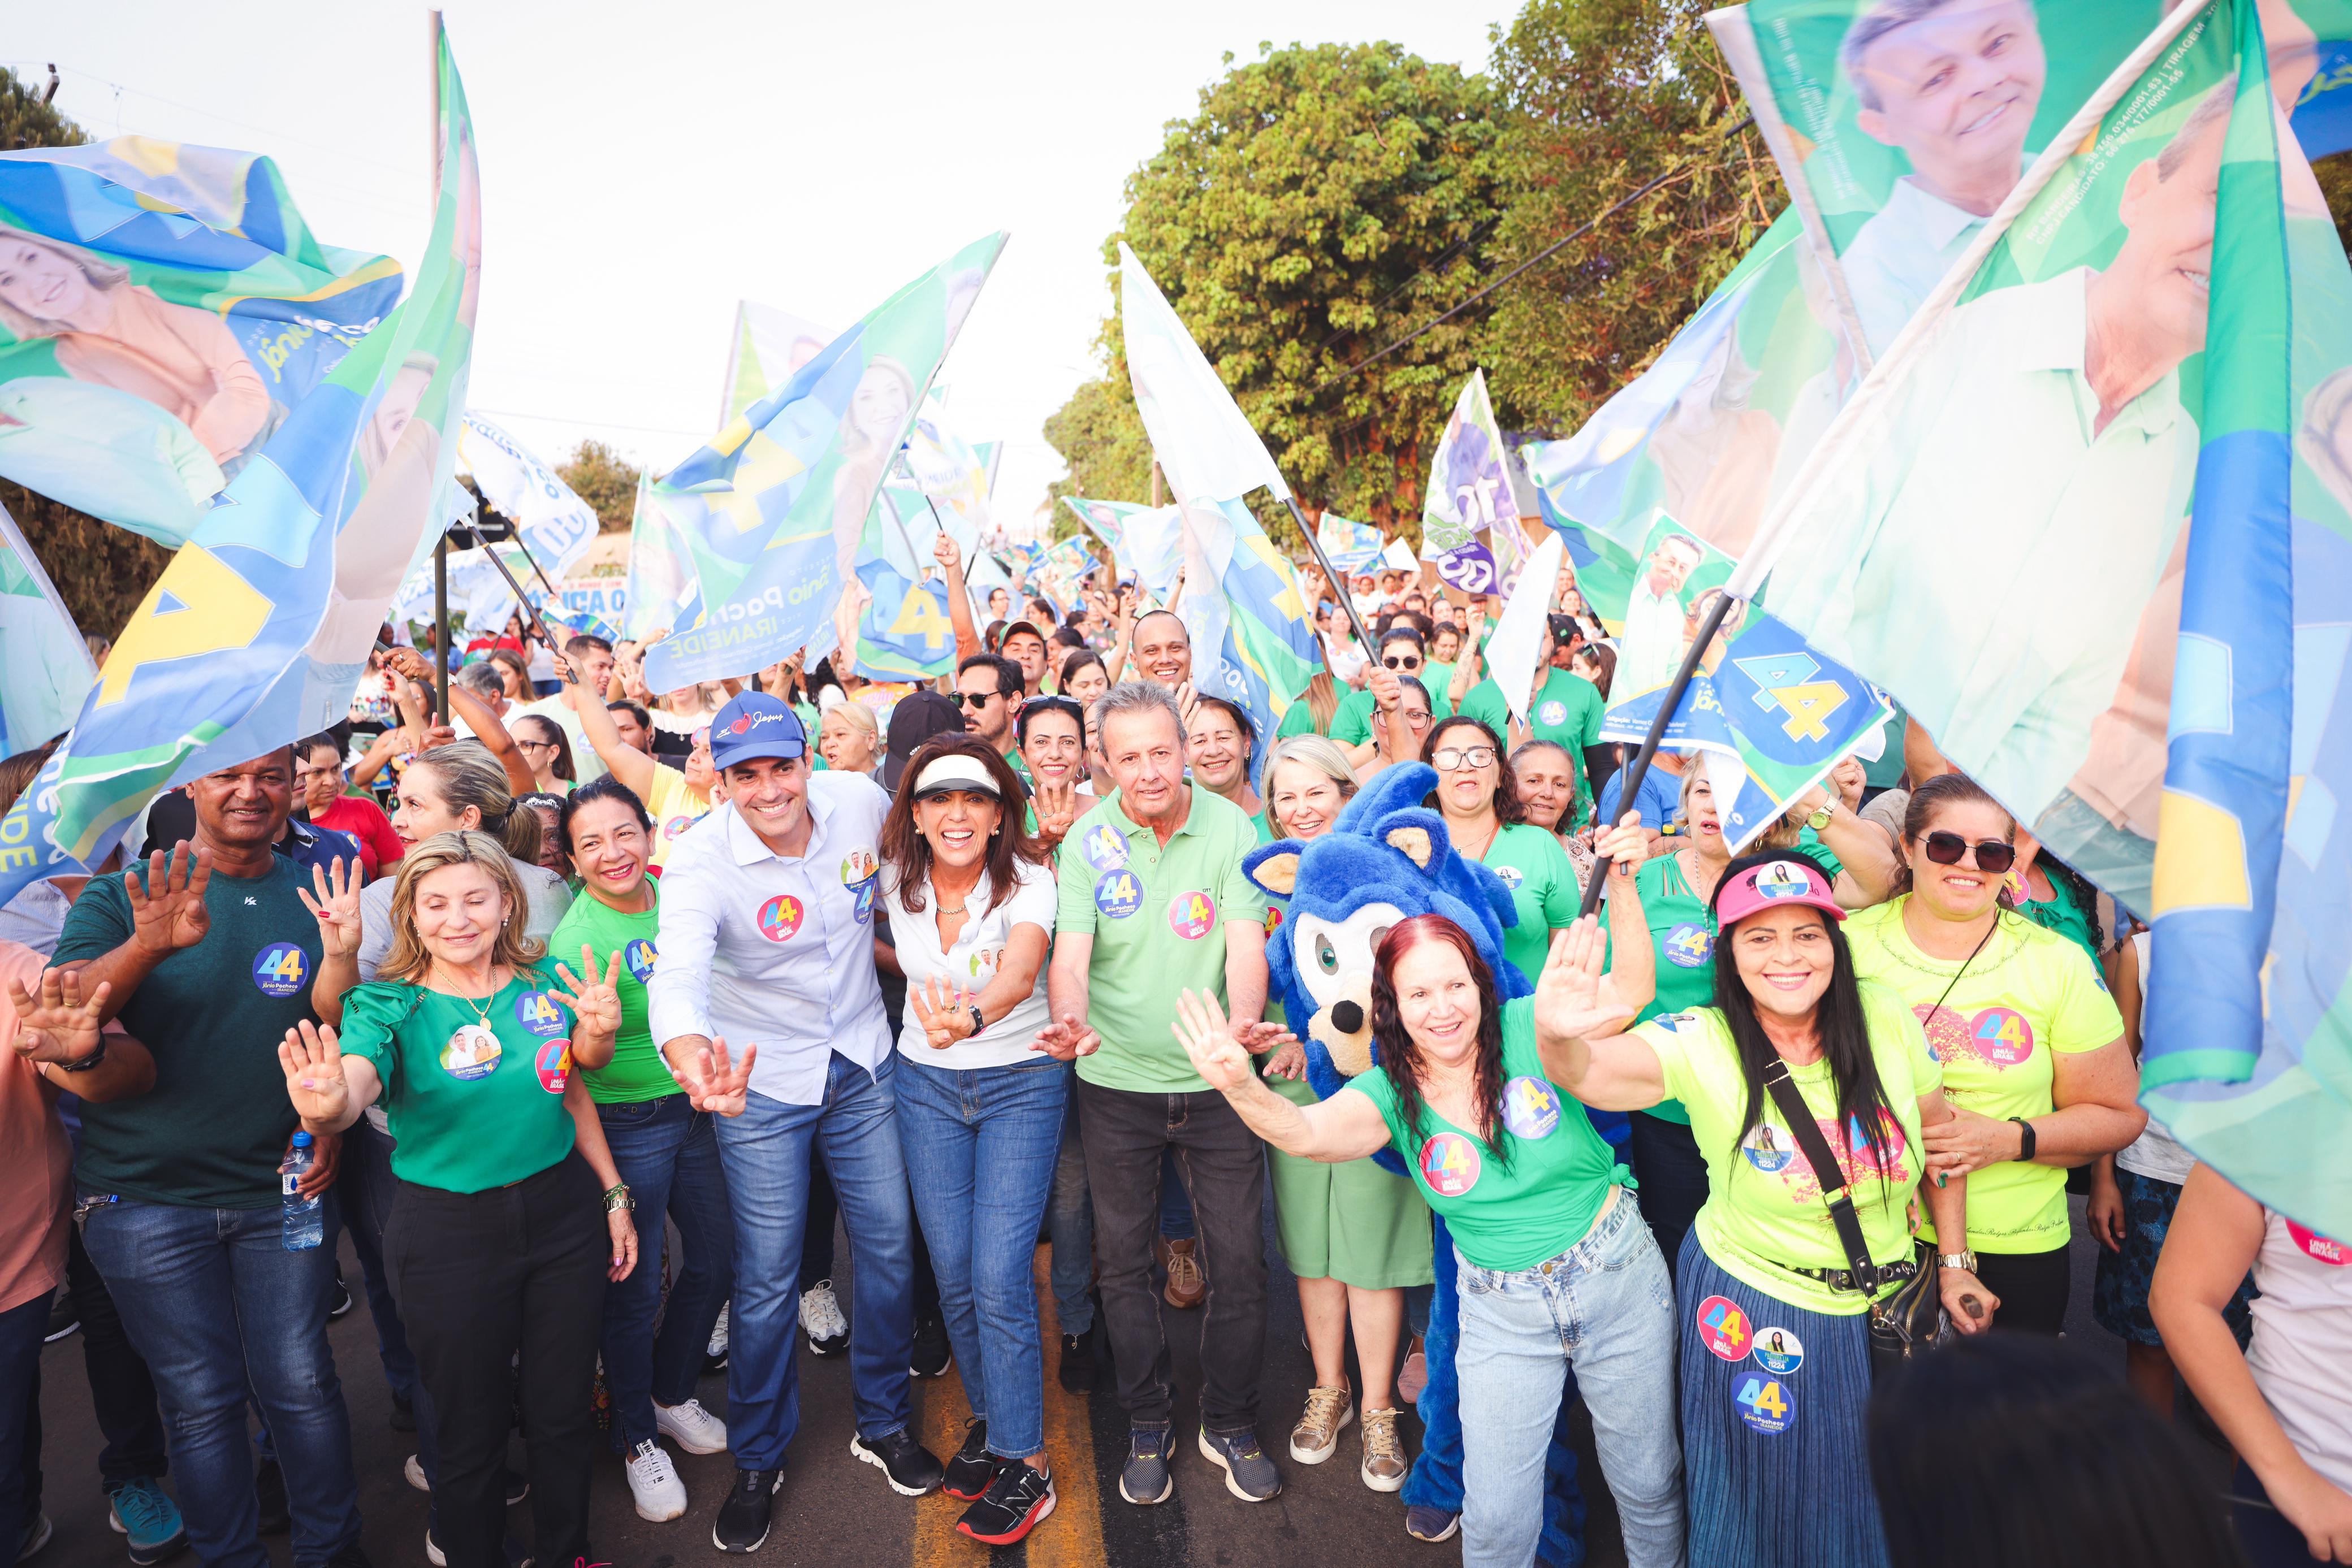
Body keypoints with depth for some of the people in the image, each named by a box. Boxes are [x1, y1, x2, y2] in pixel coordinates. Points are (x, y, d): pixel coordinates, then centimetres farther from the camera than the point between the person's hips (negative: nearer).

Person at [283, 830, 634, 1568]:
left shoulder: (544, 981, -2)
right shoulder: (388, 1005, -10)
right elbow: (353, 1082, -30)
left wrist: (614, 1196, 8)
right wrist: (327, 1107, -54)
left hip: (562, 1211, 3)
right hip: (449, 1232, -2)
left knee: (562, 1411, 17)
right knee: (471, 1430, 12)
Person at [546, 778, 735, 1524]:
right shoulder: (575, 937, -19)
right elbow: (582, 1063, -23)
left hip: (694, 1106, 6)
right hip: (625, 1126, -5)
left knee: (715, 1260, 17)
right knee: (635, 1288, 8)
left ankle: (672, 1396, 42)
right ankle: (638, 1439, 32)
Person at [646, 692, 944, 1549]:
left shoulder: (861, 800, -14)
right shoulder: (699, 861, -24)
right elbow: (677, 973, -42)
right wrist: (694, 1062, -61)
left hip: (863, 1066, 3)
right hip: (761, 1087, -3)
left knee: (890, 1248, 11)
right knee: (767, 1280, 6)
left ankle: (884, 1424, 35)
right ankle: (757, 1461, 32)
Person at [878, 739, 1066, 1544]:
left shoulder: (1028, 880, -19)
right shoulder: (896, 879, -6)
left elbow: (1021, 971, -38)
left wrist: (972, 1017, -57)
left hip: (1021, 1084, -4)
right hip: (926, 1084, 4)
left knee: (999, 1277, -7)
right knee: (953, 1273, 9)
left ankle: (1025, 1461, 12)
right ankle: (989, 1416, 34)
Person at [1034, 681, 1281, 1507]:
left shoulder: (1229, 826, -8)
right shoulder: (1086, 842, -7)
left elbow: (1245, 938, -15)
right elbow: (1070, 952, -15)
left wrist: (1242, 1021, -35)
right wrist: (1071, 1022, -36)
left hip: (1215, 1078, 0)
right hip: (1117, 1080, 1)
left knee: (1238, 1258, 9)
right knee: (1123, 1259, 12)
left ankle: (1230, 1424, 31)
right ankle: (1147, 1425, 34)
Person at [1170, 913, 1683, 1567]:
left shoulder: (1527, 1032, -19)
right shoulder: (1390, 1093, -13)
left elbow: (1629, 995, -38)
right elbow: (1306, 1132, -32)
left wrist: (1573, 1013, -63)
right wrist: (1242, 1088, -54)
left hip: (1619, 1274, -1)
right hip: (1502, 1310, 1)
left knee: (1649, 1482, 20)